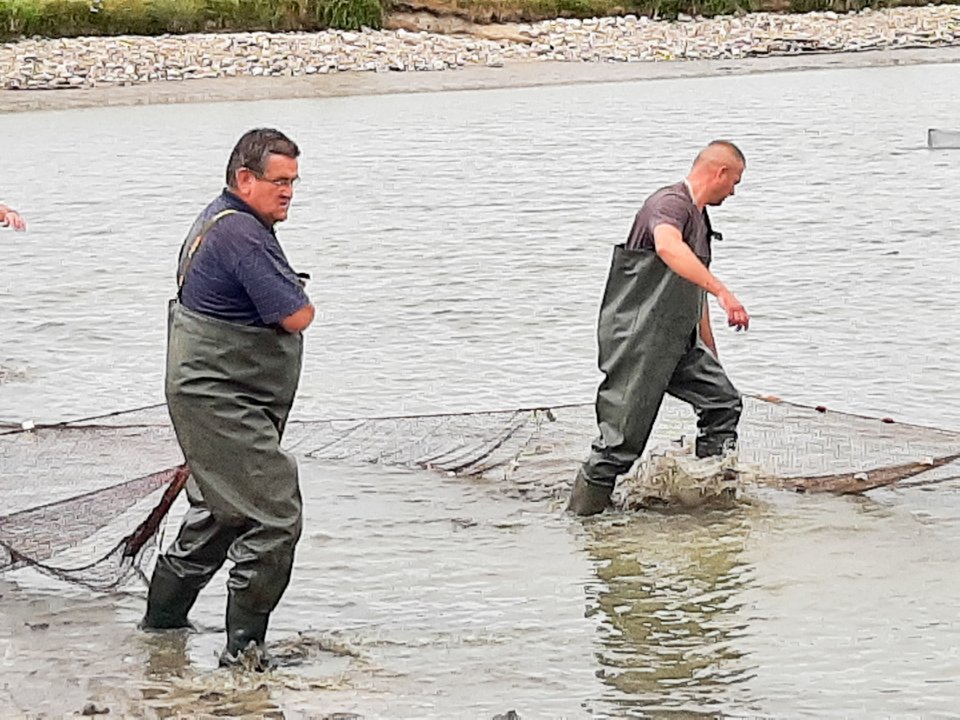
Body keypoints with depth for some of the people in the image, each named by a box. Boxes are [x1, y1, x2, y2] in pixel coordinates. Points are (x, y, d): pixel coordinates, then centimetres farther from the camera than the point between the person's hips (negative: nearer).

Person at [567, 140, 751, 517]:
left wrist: (712, 358, 32)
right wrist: (723, 291, -44)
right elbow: (667, 247, -38)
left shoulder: (699, 217, 19)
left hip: (678, 339, 10)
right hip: (639, 336, -10)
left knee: (722, 400, 8)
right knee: (625, 432, -8)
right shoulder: (670, 203, -13)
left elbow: (695, 295, 28)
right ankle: (582, 508, 1)